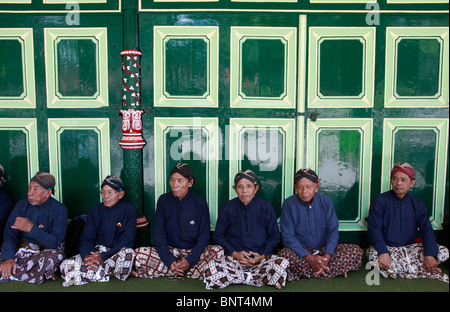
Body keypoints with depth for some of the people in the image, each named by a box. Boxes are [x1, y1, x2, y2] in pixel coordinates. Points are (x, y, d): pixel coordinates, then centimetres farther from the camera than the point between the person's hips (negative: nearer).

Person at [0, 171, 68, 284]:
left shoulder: (59, 209, -10)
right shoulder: (22, 205, 0)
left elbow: (55, 242, -19)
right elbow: (10, 235, -5)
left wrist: (31, 229, -30)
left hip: (50, 248, -2)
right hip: (26, 247, 2)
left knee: (54, 256, -37)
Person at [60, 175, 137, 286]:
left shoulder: (129, 210, -2)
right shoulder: (96, 210, 9)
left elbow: (127, 241, -11)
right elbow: (86, 238, 4)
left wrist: (103, 257, -23)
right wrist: (86, 255, -20)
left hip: (117, 253, -3)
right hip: (96, 251, 3)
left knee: (129, 253, -39)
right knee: (65, 266, -20)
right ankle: (111, 272, -22)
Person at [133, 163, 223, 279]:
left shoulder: (200, 202, -3)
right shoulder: (163, 200, 0)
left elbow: (204, 236, -5)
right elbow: (158, 234, -4)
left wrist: (190, 260, -20)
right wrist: (169, 261, -18)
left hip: (194, 252, -1)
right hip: (169, 251, 1)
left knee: (218, 251, -30)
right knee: (139, 253, -25)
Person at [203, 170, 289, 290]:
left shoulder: (266, 207, 1)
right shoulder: (227, 208, 1)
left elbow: (274, 237, 8)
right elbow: (218, 236, 8)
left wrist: (262, 256, -8)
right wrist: (234, 253, -7)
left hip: (261, 259, 0)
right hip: (234, 259, 0)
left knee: (281, 265, -31)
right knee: (212, 270, -31)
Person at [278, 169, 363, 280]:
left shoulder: (325, 201, -1)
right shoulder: (289, 204, -8)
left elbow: (333, 230, -4)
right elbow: (288, 237, -12)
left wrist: (327, 256, -22)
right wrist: (309, 258, -24)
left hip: (324, 249, 3)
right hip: (300, 250, -2)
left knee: (356, 251, -20)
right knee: (284, 255, -36)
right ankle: (337, 270, -26)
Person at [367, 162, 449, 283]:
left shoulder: (417, 204, 5)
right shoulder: (380, 201, -7)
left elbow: (427, 230, -2)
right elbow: (374, 229, -15)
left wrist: (430, 254, -21)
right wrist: (383, 252, -32)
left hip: (409, 248, 4)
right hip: (386, 247, -3)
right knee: (375, 258, -38)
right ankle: (426, 272, -24)